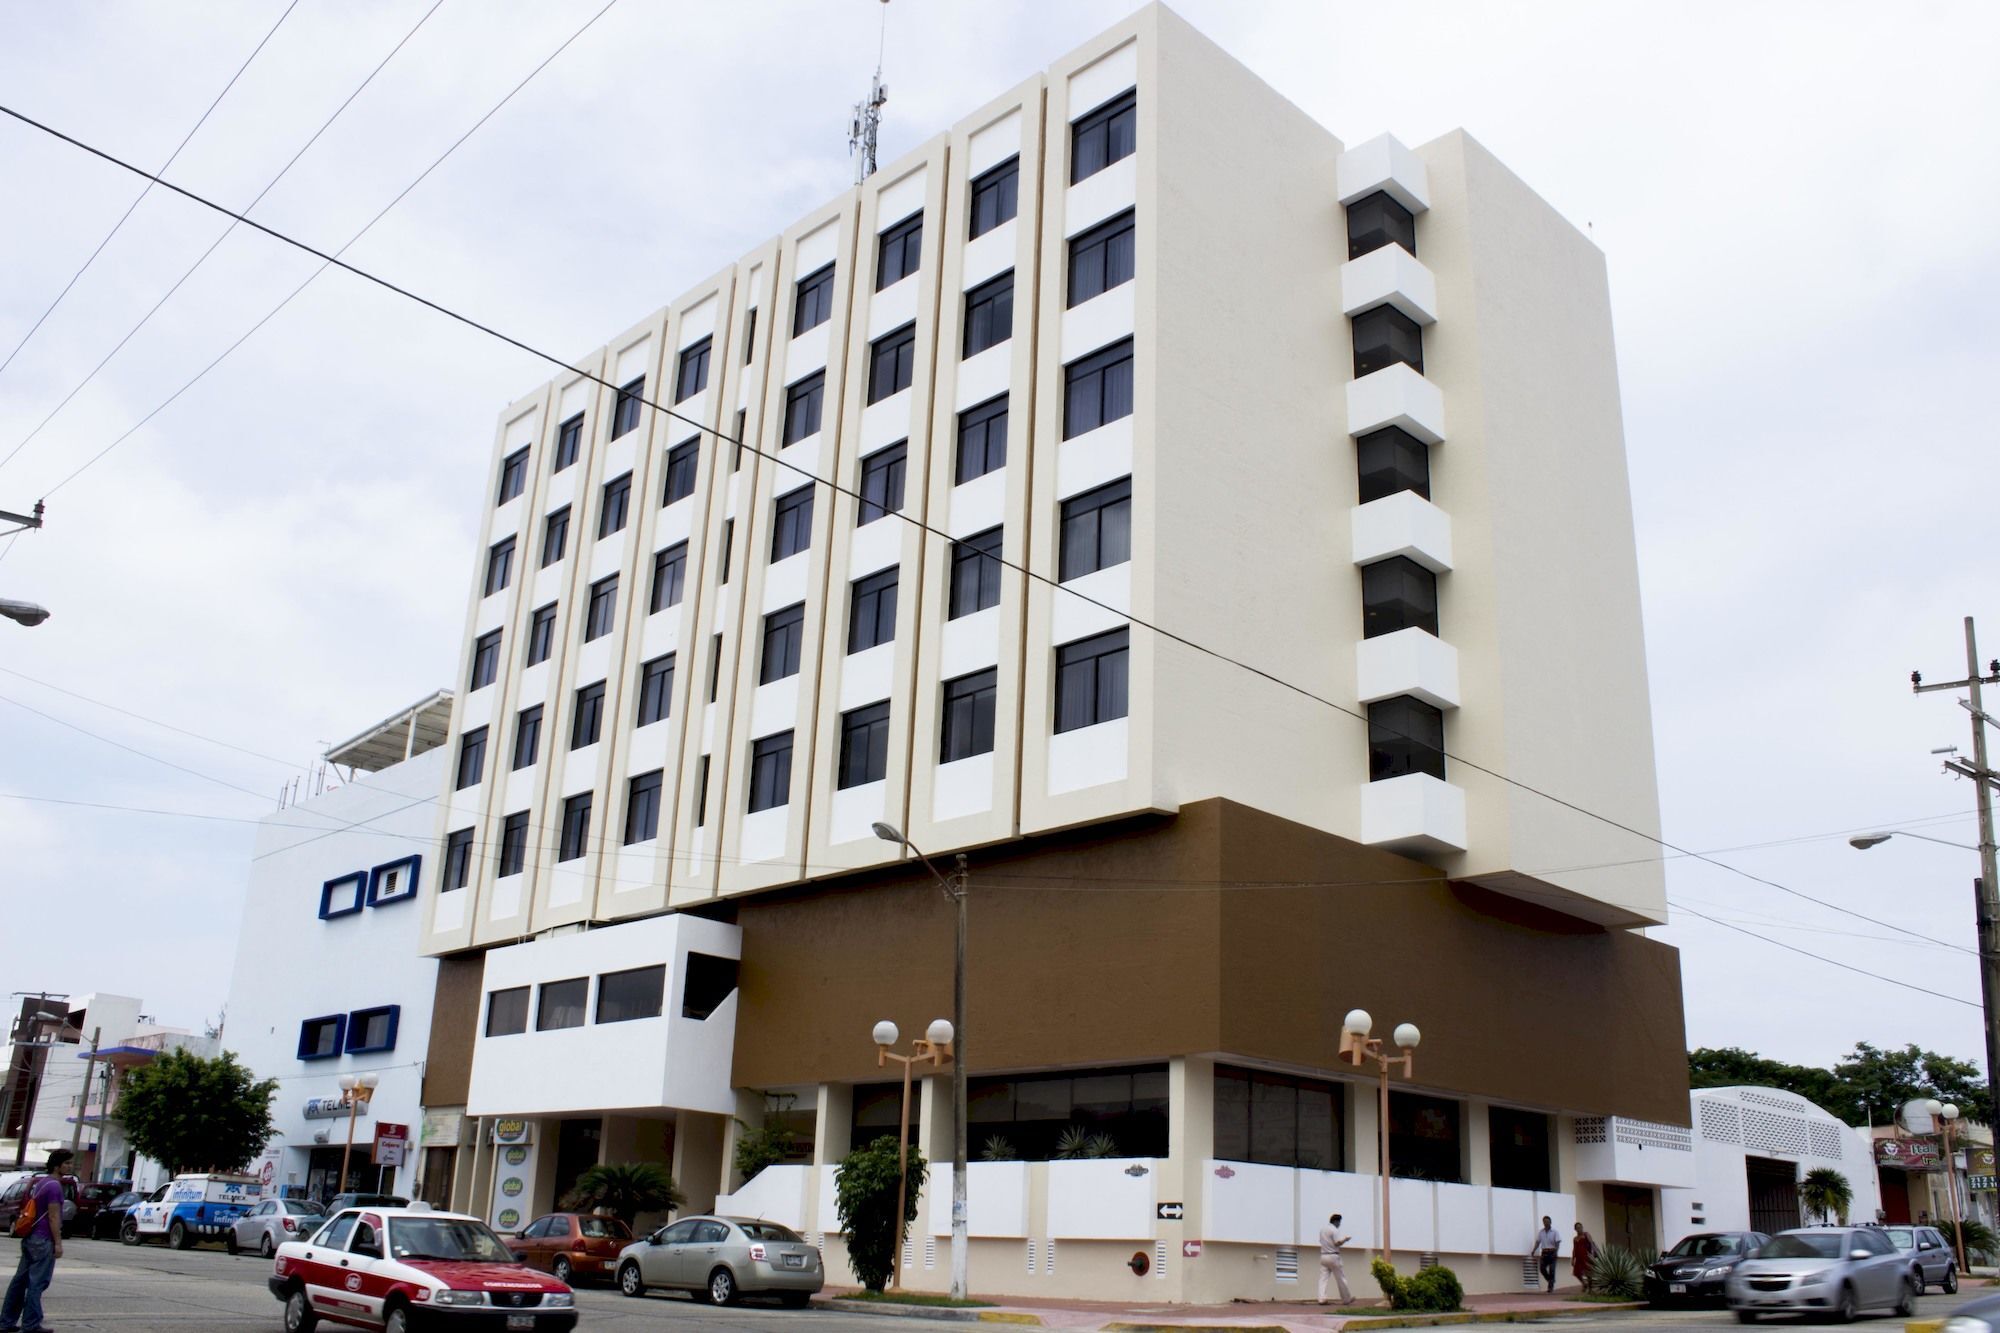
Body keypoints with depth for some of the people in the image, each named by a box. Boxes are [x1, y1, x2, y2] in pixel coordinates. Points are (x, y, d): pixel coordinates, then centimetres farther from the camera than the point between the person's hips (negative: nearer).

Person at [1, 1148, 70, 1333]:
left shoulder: (40, 1181, 15)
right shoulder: (54, 1186, -15)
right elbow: (53, 1217, -17)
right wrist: (58, 1243, -16)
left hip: (29, 1239, 10)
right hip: (43, 1241, -10)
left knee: (20, 1280, 12)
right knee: (37, 1283, -5)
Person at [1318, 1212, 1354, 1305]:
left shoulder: (1322, 1229, 13)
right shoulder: (1334, 1230, -10)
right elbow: (1337, 1243, -20)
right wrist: (1345, 1239, -2)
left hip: (1323, 1256, 6)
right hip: (1333, 1256, -6)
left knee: (1323, 1278, 0)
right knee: (1341, 1278, 6)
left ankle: (1322, 1298, -13)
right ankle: (1346, 1299, 16)